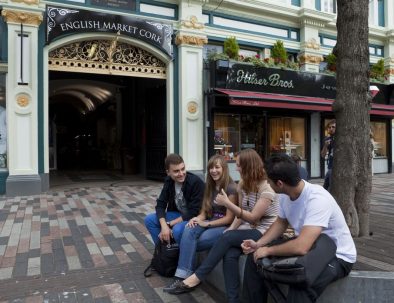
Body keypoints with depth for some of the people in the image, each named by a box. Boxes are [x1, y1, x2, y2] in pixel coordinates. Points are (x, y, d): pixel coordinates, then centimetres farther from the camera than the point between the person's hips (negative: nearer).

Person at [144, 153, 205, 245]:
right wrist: (164, 226, -23)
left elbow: (193, 213, -26)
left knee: (178, 229, -35)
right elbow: (160, 204, -5)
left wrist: (169, 224, -21)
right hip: (177, 215, 7)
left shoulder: (196, 182, -26)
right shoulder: (169, 181, -5)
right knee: (149, 219, -6)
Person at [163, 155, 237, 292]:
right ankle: (182, 275, -28)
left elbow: (229, 218, -13)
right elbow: (204, 212, 9)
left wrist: (206, 224, -16)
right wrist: (197, 219, -13)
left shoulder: (231, 188, -12)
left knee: (190, 242, -26)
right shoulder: (210, 186, 10)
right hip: (210, 222, 6)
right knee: (189, 230, -27)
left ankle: (185, 276, -7)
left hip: (225, 227, -6)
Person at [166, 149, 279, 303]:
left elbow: (252, 217, -19)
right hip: (248, 228, 6)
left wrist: (227, 203, -22)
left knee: (227, 238, -27)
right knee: (229, 255, -25)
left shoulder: (266, 188, -17)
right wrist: (231, 229, -10)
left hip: (264, 232, -6)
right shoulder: (243, 185, 6)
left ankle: (197, 277, -19)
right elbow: (241, 214, 8)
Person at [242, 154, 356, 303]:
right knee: (255, 258, -1)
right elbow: (281, 223, 10)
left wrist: (268, 250, -24)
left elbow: (301, 247, -41)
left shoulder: (317, 199, -33)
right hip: (306, 246, 8)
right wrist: (258, 244, -5)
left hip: (336, 256, -7)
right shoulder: (285, 195, -8)